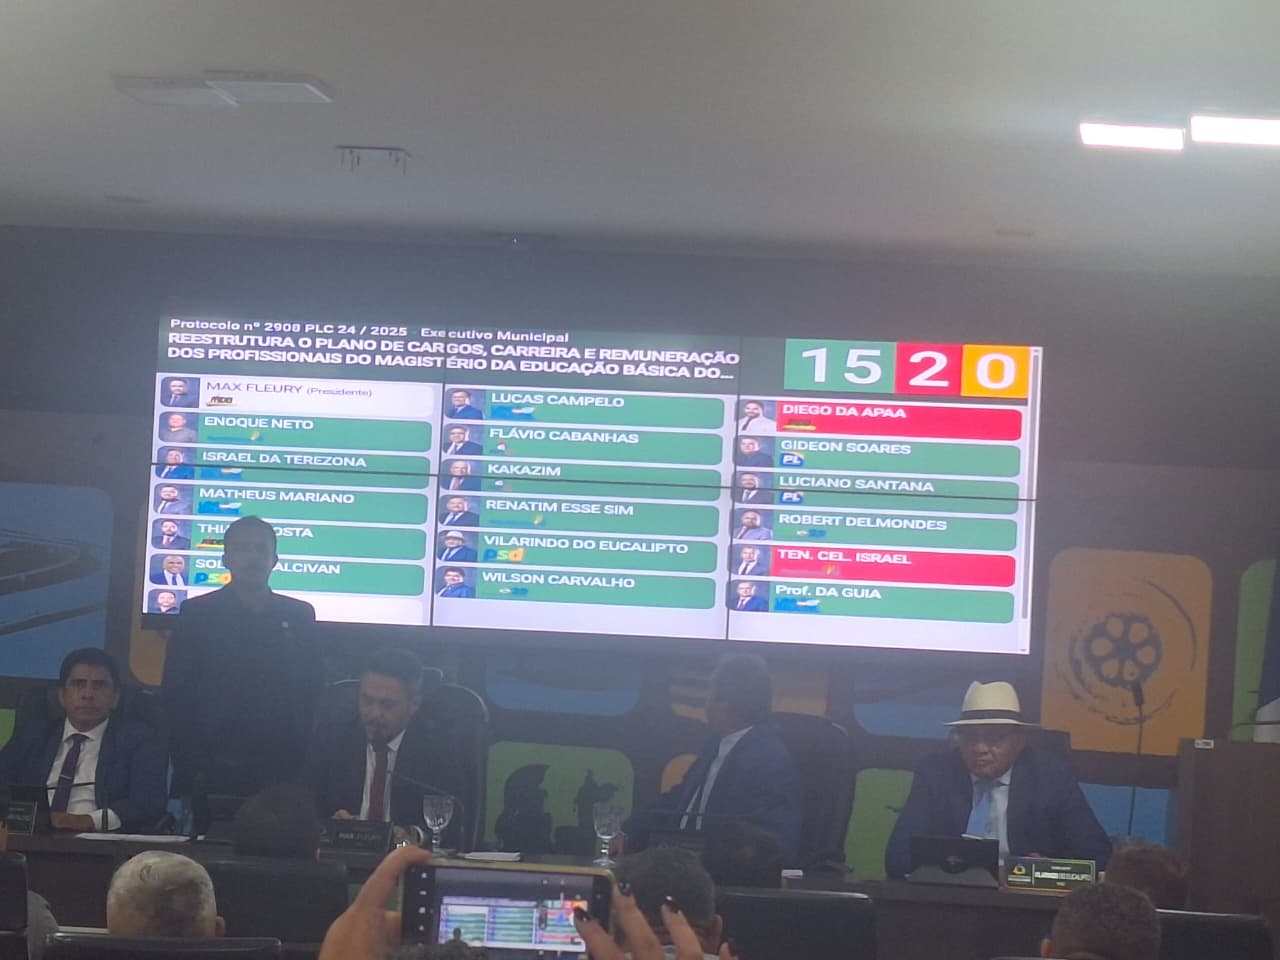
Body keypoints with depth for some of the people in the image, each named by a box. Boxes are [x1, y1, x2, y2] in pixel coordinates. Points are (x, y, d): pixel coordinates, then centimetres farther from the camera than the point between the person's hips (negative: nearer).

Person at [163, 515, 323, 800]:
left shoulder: (300, 615, 11)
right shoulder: (197, 613, 5)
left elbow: (313, 691, 12)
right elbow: (177, 694, 2)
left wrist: (305, 760, 2)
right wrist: (192, 764, -5)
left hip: (282, 771, 2)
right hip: (218, 772, -2)